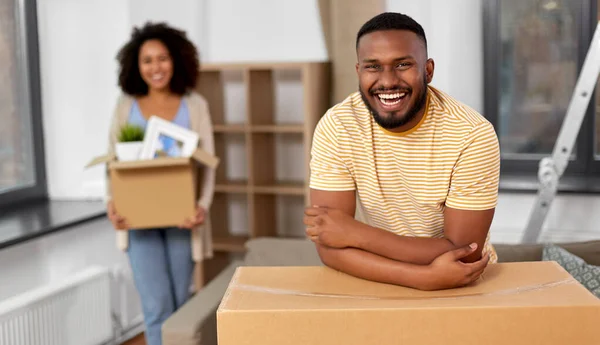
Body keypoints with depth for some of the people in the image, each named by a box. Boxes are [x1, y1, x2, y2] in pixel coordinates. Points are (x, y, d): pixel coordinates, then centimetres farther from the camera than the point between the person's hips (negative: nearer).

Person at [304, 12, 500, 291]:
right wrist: (427, 276, -27)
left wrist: (354, 233, -22)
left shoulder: (473, 135, -18)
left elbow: (463, 253, -20)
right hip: (380, 283, 2)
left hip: (464, 285, -1)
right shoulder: (335, 127, -13)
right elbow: (331, 248, -16)